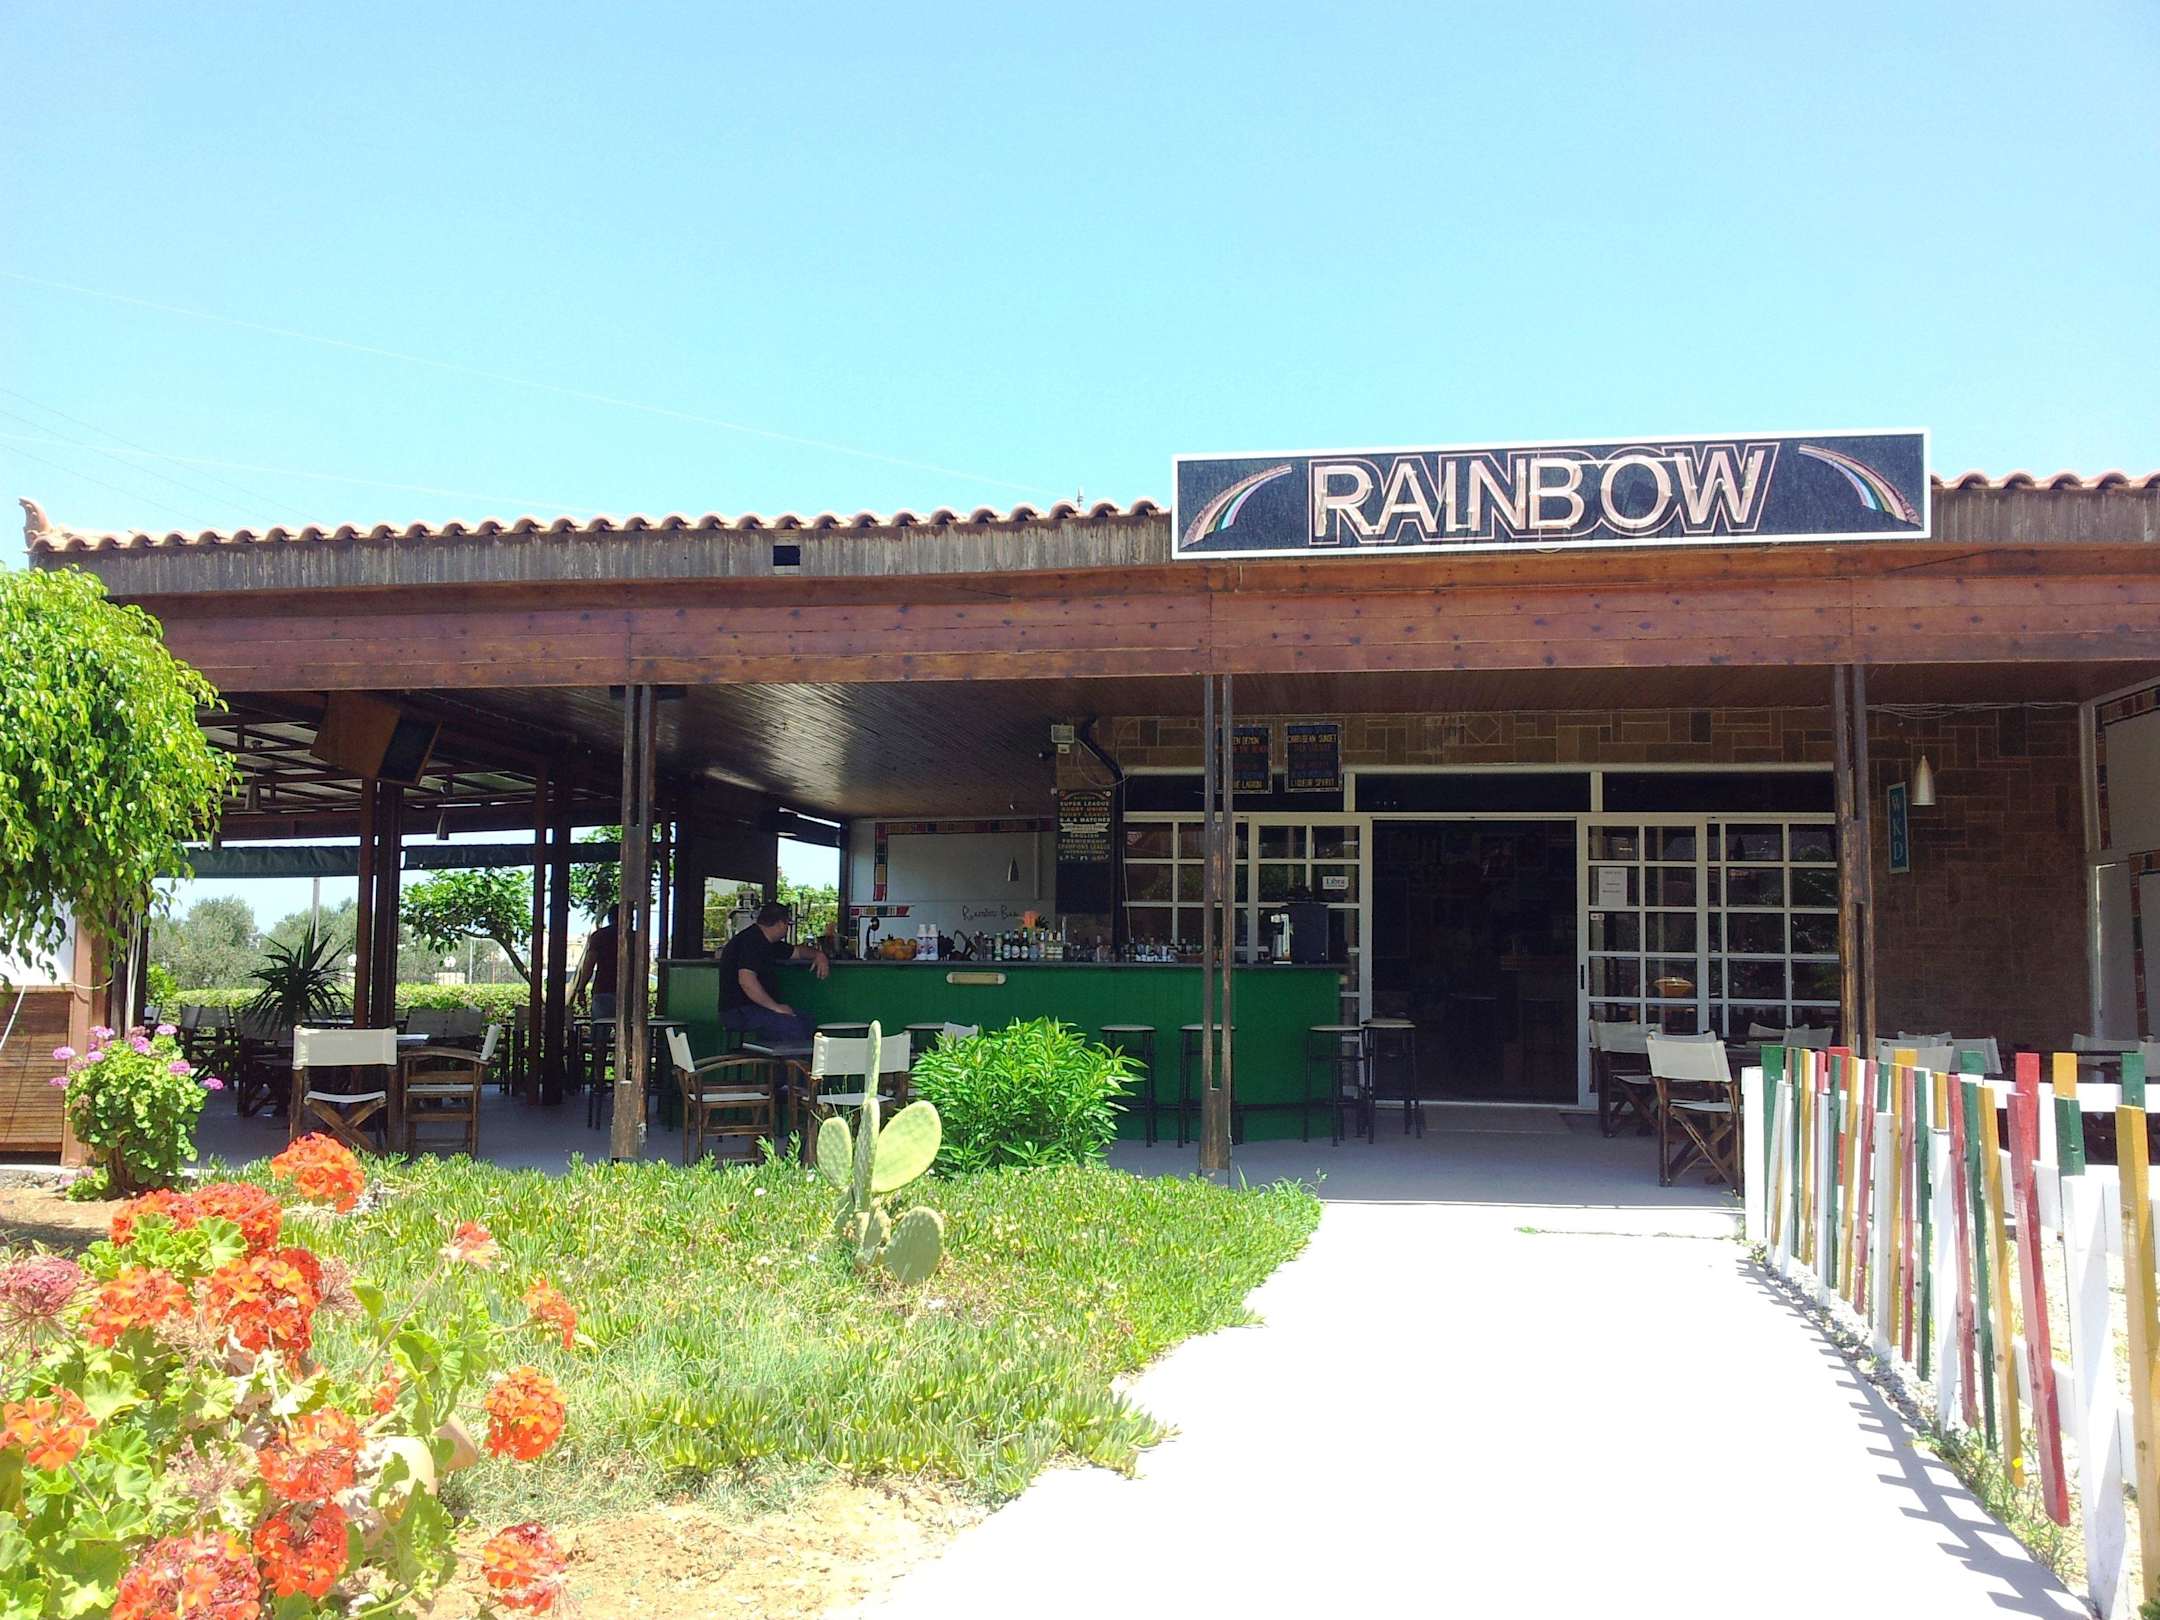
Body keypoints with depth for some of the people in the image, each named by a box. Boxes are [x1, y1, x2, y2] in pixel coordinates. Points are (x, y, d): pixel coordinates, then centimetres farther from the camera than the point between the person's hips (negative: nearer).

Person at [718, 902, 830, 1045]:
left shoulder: (764, 942, 17)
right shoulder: (751, 941, -16)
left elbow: (797, 951, 33)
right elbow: (746, 981, -28)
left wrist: (818, 954, 13)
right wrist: (776, 1007, -23)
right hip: (738, 1012, -11)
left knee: (805, 1022, 0)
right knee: (794, 1027, -24)